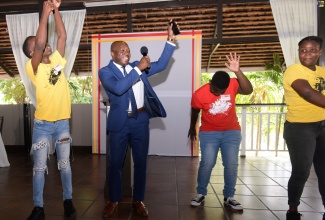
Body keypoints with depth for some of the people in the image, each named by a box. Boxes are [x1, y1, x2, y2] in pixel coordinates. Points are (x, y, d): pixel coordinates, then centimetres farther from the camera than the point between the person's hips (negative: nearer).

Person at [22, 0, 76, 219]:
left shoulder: (57, 60, 6)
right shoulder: (33, 68, -8)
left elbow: (62, 35, 1)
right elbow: (40, 42, -22)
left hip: (63, 122, 3)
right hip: (42, 124, -3)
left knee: (65, 164, 11)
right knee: (40, 167, 6)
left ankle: (68, 200, 25)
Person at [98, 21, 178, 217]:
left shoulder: (136, 67, 11)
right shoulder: (105, 72, -2)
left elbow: (161, 65, 8)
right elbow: (118, 88, -22)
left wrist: (171, 40, 1)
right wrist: (138, 69, -21)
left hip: (141, 120, 3)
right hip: (120, 122, -3)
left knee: (141, 162, 9)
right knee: (115, 163, 8)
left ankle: (138, 201, 26)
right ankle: (114, 201, 28)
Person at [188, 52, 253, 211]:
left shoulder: (232, 84, -14)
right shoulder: (199, 94, -19)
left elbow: (248, 90, -32)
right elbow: (195, 112, -1)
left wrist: (237, 71, -42)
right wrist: (192, 128, 12)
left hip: (232, 131, 2)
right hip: (209, 132, -2)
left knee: (231, 164, 1)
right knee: (207, 163, -7)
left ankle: (228, 197, 17)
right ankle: (200, 194, 14)